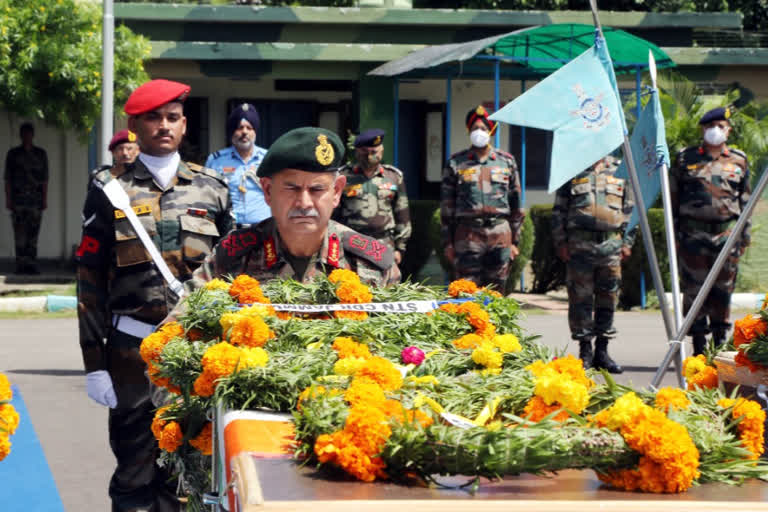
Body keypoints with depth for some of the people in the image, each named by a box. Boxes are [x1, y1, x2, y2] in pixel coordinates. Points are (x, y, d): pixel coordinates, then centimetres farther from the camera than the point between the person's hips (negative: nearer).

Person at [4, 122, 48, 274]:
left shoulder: (41, 154, 11)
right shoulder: (13, 154, 9)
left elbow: (45, 179, 10)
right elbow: (7, 179, 7)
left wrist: (45, 199, 2)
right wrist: (8, 199, -2)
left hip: (36, 199, 1)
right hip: (18, 199, -1)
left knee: (33, 233, -3)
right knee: (20, 234, -7)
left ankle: (31, 264, -2)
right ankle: (21, 264, -7)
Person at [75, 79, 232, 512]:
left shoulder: (213, 189, 9)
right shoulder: (110, 192, 4)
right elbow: (90, 281, 2)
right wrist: (94, 363, -3)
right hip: (132, 348, -1)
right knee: (135, 475, 4)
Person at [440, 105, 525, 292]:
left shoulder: (507, 161, 10)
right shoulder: (456, 163, 6)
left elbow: (516, 204, 13)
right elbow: (447, 205, 7)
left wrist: (515, 240, 9)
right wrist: (447, 242, 2)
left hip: (500, 235, 2)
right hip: (468, 234, -1)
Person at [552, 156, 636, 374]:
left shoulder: (619, 172, 12)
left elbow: (629, 209, 14)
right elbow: (558, 211, 6)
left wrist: (627, 242, 8)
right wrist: (560, 242, -1)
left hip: (611, 246, 2)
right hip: (579, 245, -2)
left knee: (608, 298, 5)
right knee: (580, 298, -2)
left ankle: (602, 351, 13)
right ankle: (585, 351, 5)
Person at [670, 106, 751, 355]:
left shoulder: (739, 161, 11)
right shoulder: (685, 158, 7)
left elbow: (745, 200, 15)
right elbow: (673, 198, 8)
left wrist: (745, 234, 10)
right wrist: (674, 232, 3)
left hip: (727, 232, 1)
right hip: (693, 232, -1)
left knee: (723, 289, 2)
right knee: (694, 289, -2)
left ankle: (720, 343, 12)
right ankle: (699, 347, 4)